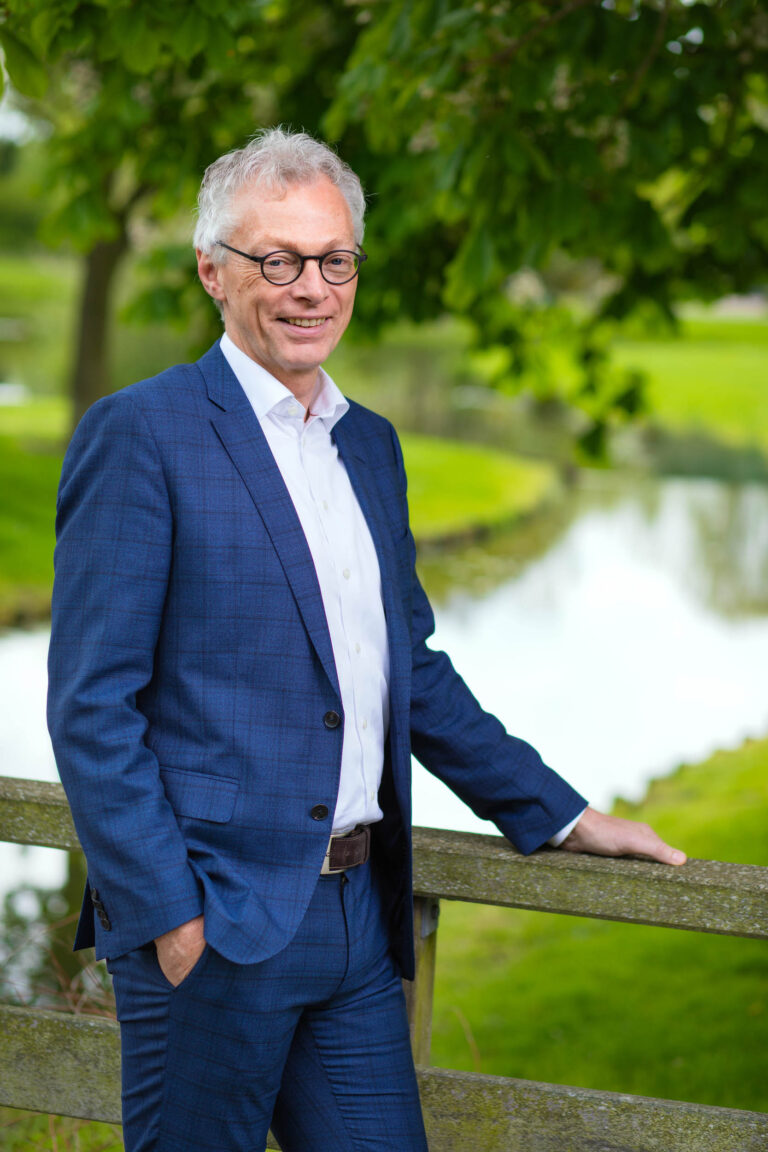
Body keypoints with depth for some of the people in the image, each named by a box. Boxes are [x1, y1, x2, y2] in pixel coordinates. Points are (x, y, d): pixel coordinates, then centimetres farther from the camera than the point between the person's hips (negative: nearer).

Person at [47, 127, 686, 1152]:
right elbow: (92, 703, -12)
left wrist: (558, 816, 18)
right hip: (210, 921, -7)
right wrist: (168, 915, -17)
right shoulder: (141, 434, -8)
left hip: (360, 916, 7)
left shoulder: (371, 445, 15)